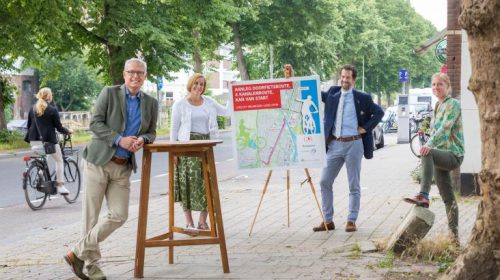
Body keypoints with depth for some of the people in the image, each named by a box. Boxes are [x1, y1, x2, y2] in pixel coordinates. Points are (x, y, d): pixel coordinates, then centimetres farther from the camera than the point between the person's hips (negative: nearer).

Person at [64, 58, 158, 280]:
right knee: (91, 215, -1)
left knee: (119, 215, -4)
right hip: (99, 161, -4)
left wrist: (142, 139, -8)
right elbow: (95, 123, -7)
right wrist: (119, 140, -19)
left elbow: (152, 132, 16)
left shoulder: (151, 103, 11)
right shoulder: (109, 93, -1)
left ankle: (79, 253, 7)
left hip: (123, 167, 4)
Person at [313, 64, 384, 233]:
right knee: (324, 182, 2)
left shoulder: (362, 98, 0)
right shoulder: (332, 94, 9)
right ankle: (328, 221, 10)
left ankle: (351, 221, 9)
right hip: (334, 144, 3)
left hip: (354, 144, -3)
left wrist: (365, 128, -4)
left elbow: (379, 112, 4)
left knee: (354, 185, 2)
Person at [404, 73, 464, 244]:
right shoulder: (438, 106, 17)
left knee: (427, 154, -38)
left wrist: (430, 144, -39)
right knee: (447, 197, 10)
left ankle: (423, 196, -48)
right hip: (441, 155, 9)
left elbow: (445, 127, -25)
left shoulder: (453, 104, -9)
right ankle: (454, 235, 15)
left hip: (453, 154, -9)